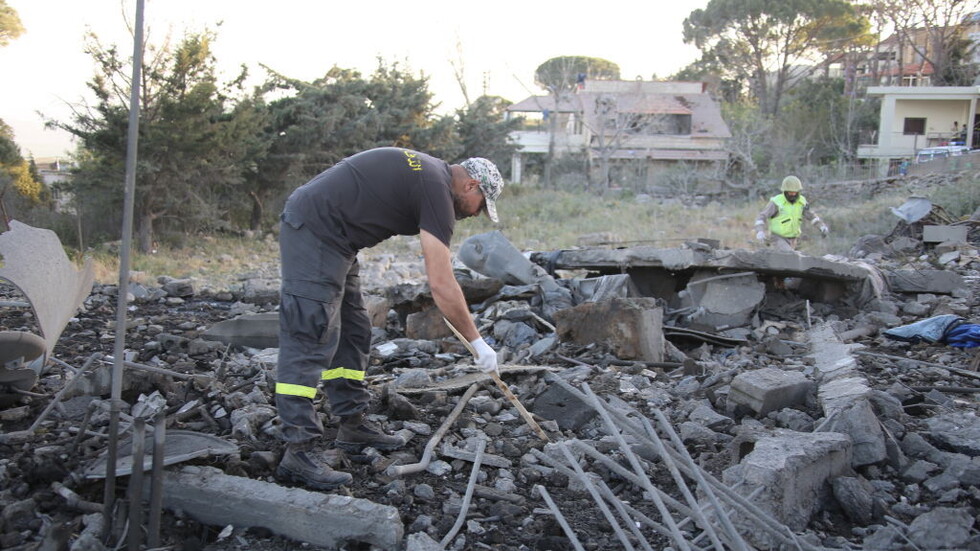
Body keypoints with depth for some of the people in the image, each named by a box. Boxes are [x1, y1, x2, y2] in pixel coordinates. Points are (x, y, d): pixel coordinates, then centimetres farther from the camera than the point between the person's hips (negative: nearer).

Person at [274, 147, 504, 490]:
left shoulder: (426, 172, 14)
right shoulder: (437, 191, -14)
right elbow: (441, 284, -17)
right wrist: (477, 343, -10)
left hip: (328, 239, 11)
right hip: (314, 233, -11)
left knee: (351, 333, 14)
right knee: (310, 341, -12)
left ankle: (352, 426, 22)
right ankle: (297, 452, -11)